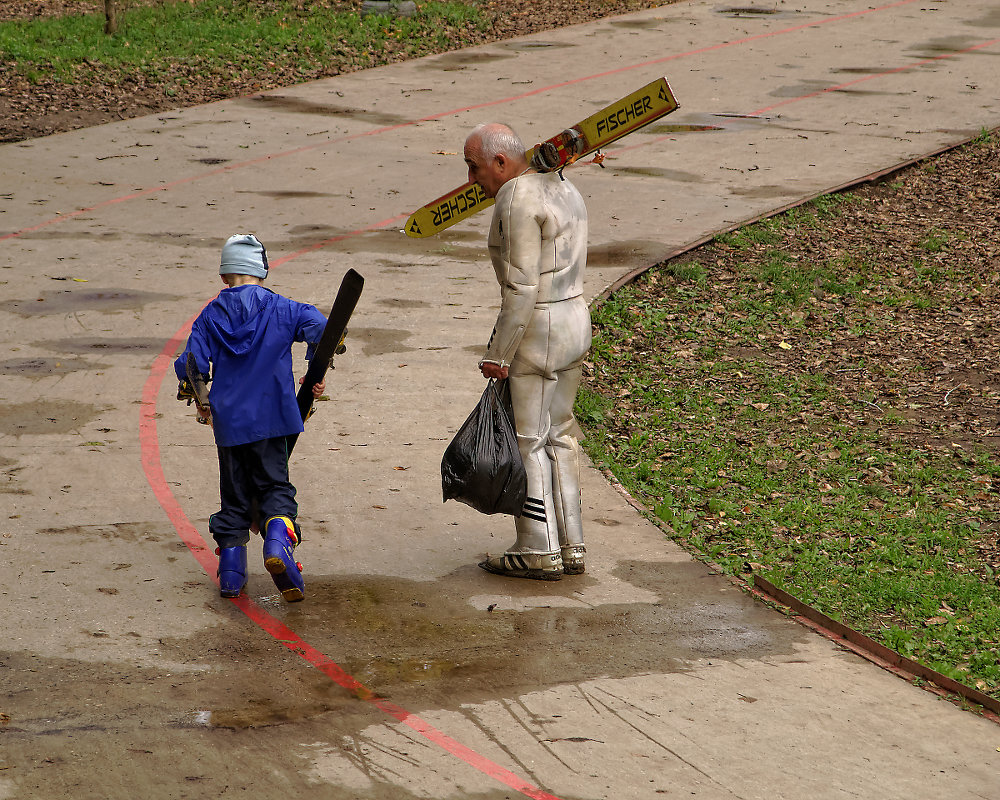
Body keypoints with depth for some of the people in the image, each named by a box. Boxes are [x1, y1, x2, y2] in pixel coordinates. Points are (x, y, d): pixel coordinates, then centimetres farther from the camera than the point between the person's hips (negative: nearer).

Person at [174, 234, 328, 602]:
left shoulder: (211, 316, 1)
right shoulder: (280, 309, -1)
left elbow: (190, 366, -3)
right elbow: (321, 328, -8)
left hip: (228, 420, 1)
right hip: (270, 418, -1)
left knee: (235, 495, 13)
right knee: (274, 486, 6)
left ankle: (231, 571, 9)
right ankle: (277, 541, -23)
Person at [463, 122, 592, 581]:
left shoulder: (518, 201, -18)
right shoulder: (563, 190, 12)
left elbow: (521, 287, -21)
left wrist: (499, 353, -17)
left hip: (536, 331, -10)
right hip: (575, 322, 10)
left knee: (526, 442, 0)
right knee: (557, 436, 15)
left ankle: (539, 553, 5)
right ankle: (570, 547, 18)